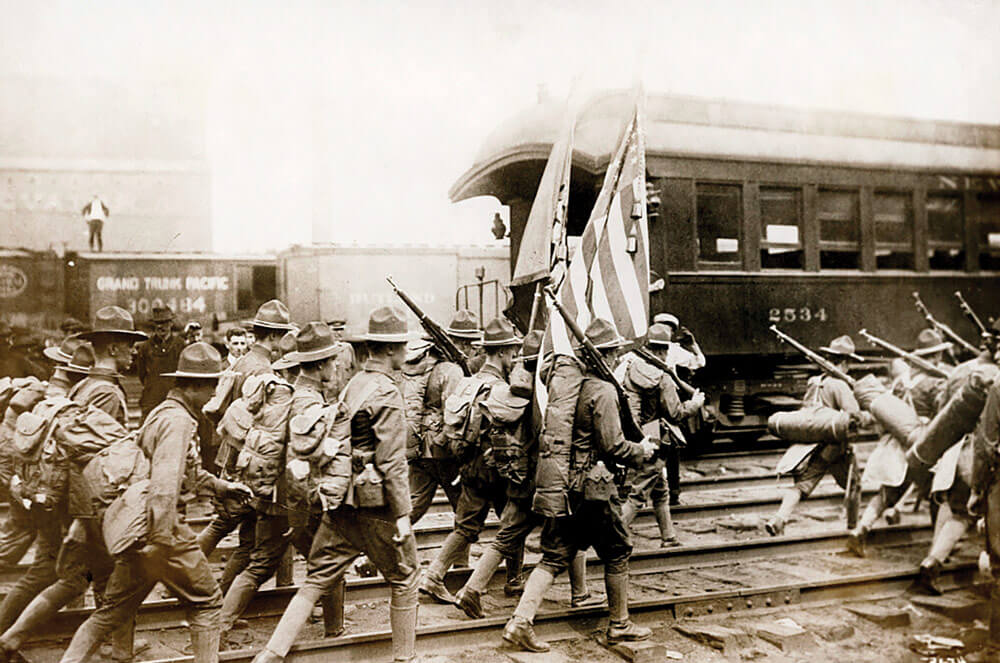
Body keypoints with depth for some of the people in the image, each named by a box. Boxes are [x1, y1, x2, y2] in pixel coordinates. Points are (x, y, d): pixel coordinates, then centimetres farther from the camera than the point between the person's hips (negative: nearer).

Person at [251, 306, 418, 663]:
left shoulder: (352, 384, 10)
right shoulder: (387, 393, -15)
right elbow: (392, 462, -18)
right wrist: (403, 514, -15)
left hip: (340, 504, 7)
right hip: (376, 505, -7)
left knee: (316, 582, 11)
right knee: (404, 581, 12)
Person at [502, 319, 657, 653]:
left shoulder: (561, 384, 8)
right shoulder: (602, 391, -16)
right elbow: (613, 446, -17)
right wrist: (643, 451, 0)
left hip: (561, 484, 7)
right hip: (593, 487, -7)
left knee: (555, 556, 10)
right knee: (617, 553, 13)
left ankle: (520, 621, 2)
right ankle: (619, 624, 26)